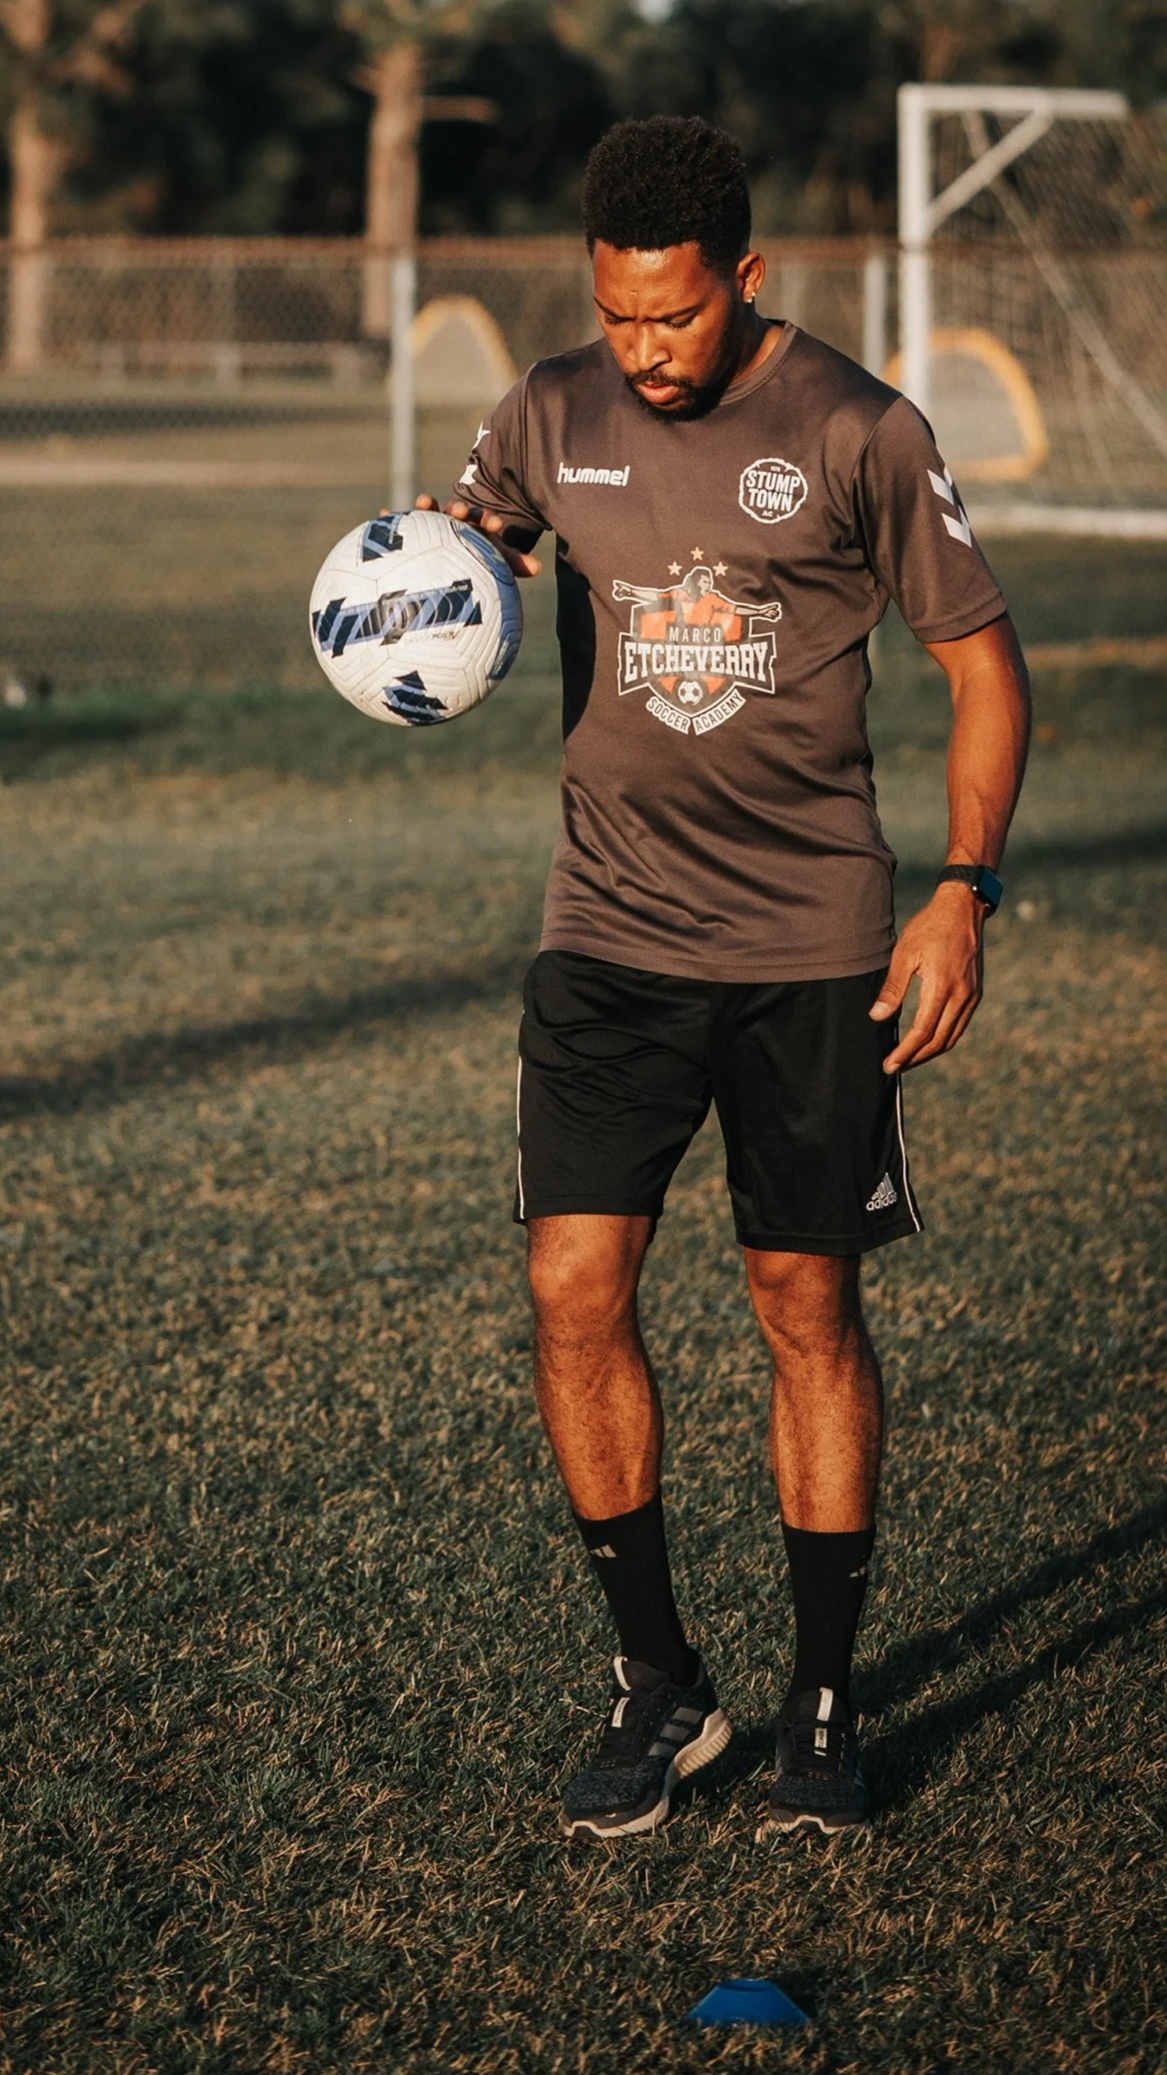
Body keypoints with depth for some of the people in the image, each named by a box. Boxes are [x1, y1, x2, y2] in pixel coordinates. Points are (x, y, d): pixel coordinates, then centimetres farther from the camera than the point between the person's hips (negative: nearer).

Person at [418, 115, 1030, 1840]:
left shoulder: (858, 434, -7)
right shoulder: (551, 419, 2)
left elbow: (983, 662, 0)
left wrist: (963, 891, -10)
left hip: (813, 941, -2)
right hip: (612, 928, 3)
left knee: (808, 1306, 3)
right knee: (575, 1289, -7)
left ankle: (824, 1706, 16)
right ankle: (659, 1685, 9)